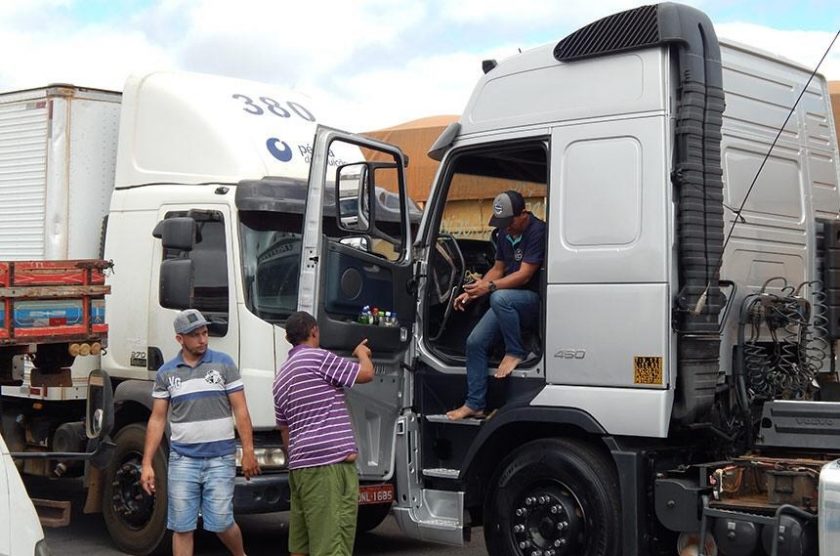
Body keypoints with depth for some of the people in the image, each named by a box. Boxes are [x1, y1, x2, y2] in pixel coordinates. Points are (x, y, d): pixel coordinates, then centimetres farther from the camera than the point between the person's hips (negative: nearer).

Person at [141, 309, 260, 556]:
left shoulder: (224, 364, 1)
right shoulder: (166, 373, 7)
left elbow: (240, 410, 0)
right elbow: (157, 419, 8)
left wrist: (248, 451, -8)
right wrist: (147, 464, 2)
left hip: (220, 458, -2)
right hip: (182, 459, 2)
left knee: (221, 523, 0)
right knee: (181, 527, 2)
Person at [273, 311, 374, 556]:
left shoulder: (281, 376, 22)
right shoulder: (317, 357, -5)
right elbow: (366, 373, -3)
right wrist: (362, 352, 18)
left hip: (299, 465, 9)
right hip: (331, 462, -9)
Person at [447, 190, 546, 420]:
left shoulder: (537, 231, -16)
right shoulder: (504, 233, 10)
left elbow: (524, 275, -22)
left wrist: (490, 286, -30)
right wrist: (472, 291, 3)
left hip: (534, 299, -8)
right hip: (509, 302, 8)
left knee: (499, 298, -38)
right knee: (475, 342, -4)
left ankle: (515, 352, -19)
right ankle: (474, 404, 3)